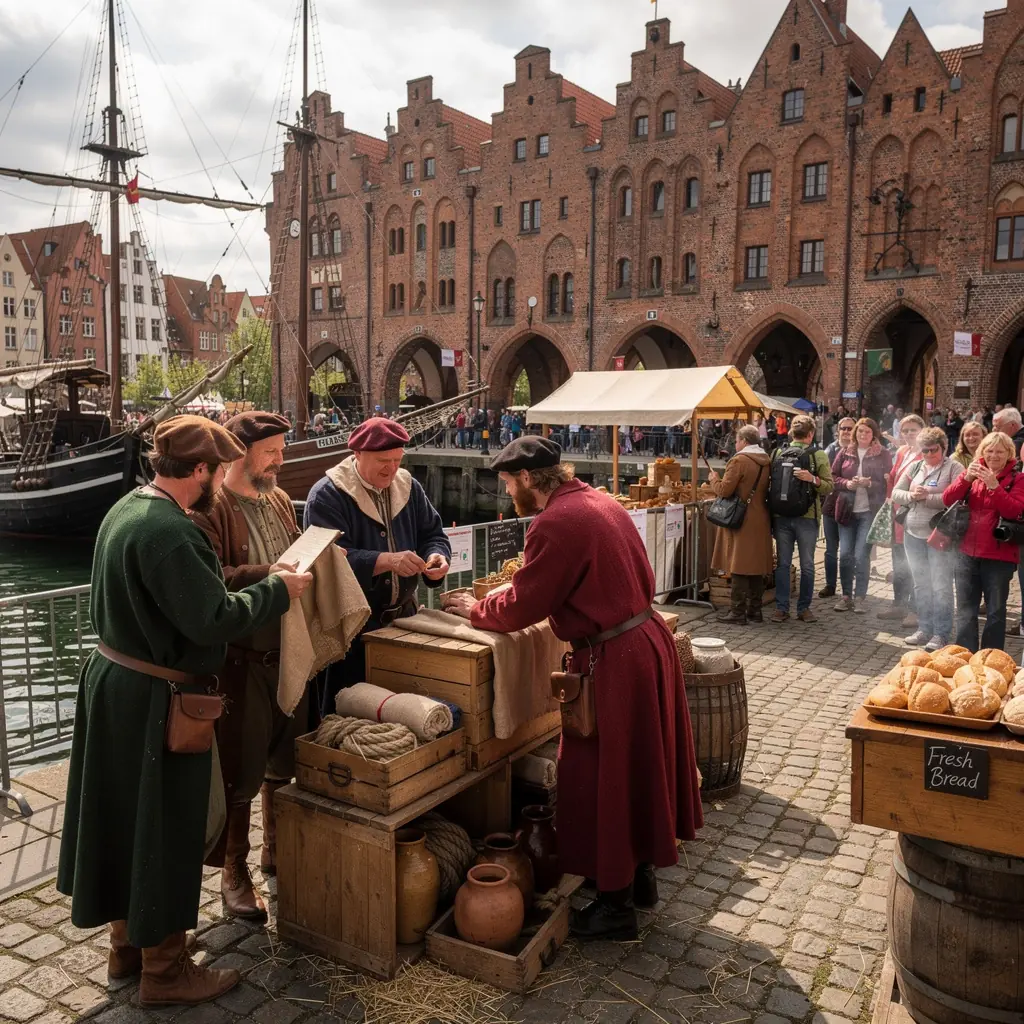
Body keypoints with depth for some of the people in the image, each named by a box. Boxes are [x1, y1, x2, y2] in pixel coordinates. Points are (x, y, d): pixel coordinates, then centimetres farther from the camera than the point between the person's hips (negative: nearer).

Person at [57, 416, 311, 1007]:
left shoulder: (129, 509, 6)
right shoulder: (168, 532, -26)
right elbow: (213, 620, -28)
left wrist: (242, 578, 8)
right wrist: (277, 591, -15)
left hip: (113, 681, 10)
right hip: (154, 702, -10)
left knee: (125, 818, 21)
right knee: (163, 830, 5)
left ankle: (128, 943, 39)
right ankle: (164, 971, 22)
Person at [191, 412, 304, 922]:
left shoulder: (278, 499, 12)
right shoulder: (209, 508, -12)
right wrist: (266, 575, -31)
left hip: (287, 650, 7)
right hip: (240, 658, -7)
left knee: (284, 759, 18)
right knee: (241, 769, 4)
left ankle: (275, 850, 38)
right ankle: (234, 873, 22)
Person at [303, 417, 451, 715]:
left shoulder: (408, 487, 9)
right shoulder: (327, 495, -10)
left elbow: (432, 534, 12)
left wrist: (437, 557, -12)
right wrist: (387, 561, -33)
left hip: (403, 615, 5)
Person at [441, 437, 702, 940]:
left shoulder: (555, 524, -20)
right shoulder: (600, 502, 8)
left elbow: (521, 608, -16)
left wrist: (476, 608, 5)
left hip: (613, 660, -10)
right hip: (648, 638, 10)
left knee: (601, 778, 5)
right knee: (638, 766, 22)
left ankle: (616, 906, 20)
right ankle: (641, 874, 39)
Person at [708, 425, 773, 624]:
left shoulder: (739, 460, -14)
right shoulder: (767, 461, 9)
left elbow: (725, 490, -16)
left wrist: (714, 479, 4)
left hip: (742, 521, -7)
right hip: (761, 521, 7)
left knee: (739, 568, -3)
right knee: (756, 566, 13)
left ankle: (737, 612, 0)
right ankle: (755, 610, 19)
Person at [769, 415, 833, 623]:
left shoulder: (777, 453, 5)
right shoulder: (817, 455, -3)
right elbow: (829, 485, -7)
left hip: (780, 517, 3)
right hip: (807, 517, -2)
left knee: (782, 563, 6)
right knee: (807, 564, 6)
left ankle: (781, 609, 8)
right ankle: (804, 608, 11)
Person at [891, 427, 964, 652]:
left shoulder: (954, 468, -5)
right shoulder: (913, 467, 11)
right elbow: (895, 493, 8)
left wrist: (926, 497, -19)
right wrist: (911, 495, -11)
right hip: (913, 533, 6)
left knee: (941, 586, -3)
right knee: (920, 584, 13)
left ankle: (941, 633, 6)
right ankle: (924, 629, 23)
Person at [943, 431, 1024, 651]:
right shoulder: (973, 472, 8)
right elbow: (947, 500, -4)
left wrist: (994, 485, -24)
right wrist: (966, 478, -17)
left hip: (999, 556, -3)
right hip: (967, 553, 3)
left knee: (995, 611, 6)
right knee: (965, 611, 6)